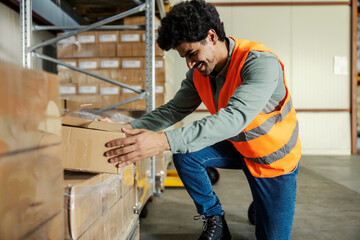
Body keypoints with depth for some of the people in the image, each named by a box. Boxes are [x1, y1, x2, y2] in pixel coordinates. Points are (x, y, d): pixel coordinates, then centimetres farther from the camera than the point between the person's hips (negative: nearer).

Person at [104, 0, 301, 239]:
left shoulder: (261, 63, -34)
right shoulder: (198, 74, -11)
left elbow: (235, 117, -47)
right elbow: (174, 110, -6)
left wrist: (165, 141, -57)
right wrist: (130, 128, -24)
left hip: (274, 158, -5)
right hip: (236, 146, 5)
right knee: (184, 154, -18)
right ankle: (215, 220, 2)